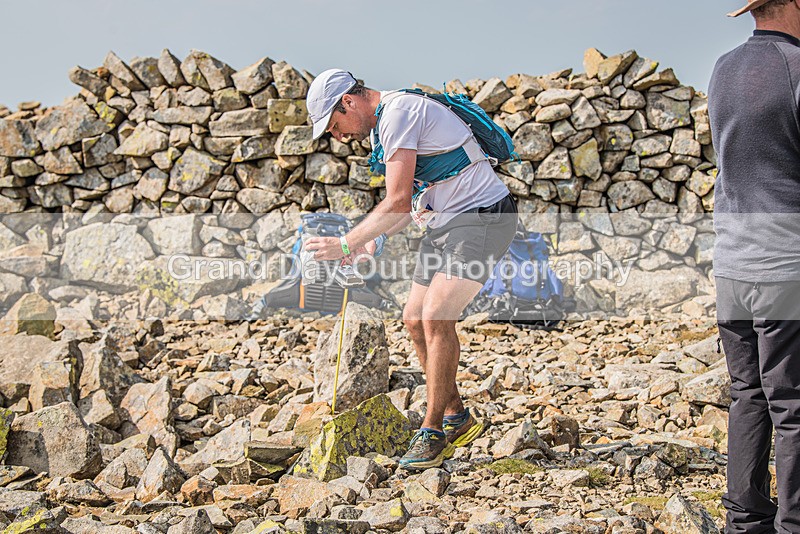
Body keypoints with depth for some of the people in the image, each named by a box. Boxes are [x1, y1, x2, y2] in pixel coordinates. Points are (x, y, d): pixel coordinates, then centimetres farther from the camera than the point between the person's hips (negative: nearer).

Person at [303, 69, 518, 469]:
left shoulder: (398, 111, -17)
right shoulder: (381, 125, 15)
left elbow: (398, 203, -21)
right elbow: (411, 202, 21)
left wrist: (345, 244, -14)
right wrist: (375, 241, 7)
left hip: (482, 218, -10)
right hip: (443, 225, 10)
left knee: (436, 317, -18)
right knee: (415, 320, 6)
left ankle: (432, 431, -8)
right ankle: (457, 418, 19)